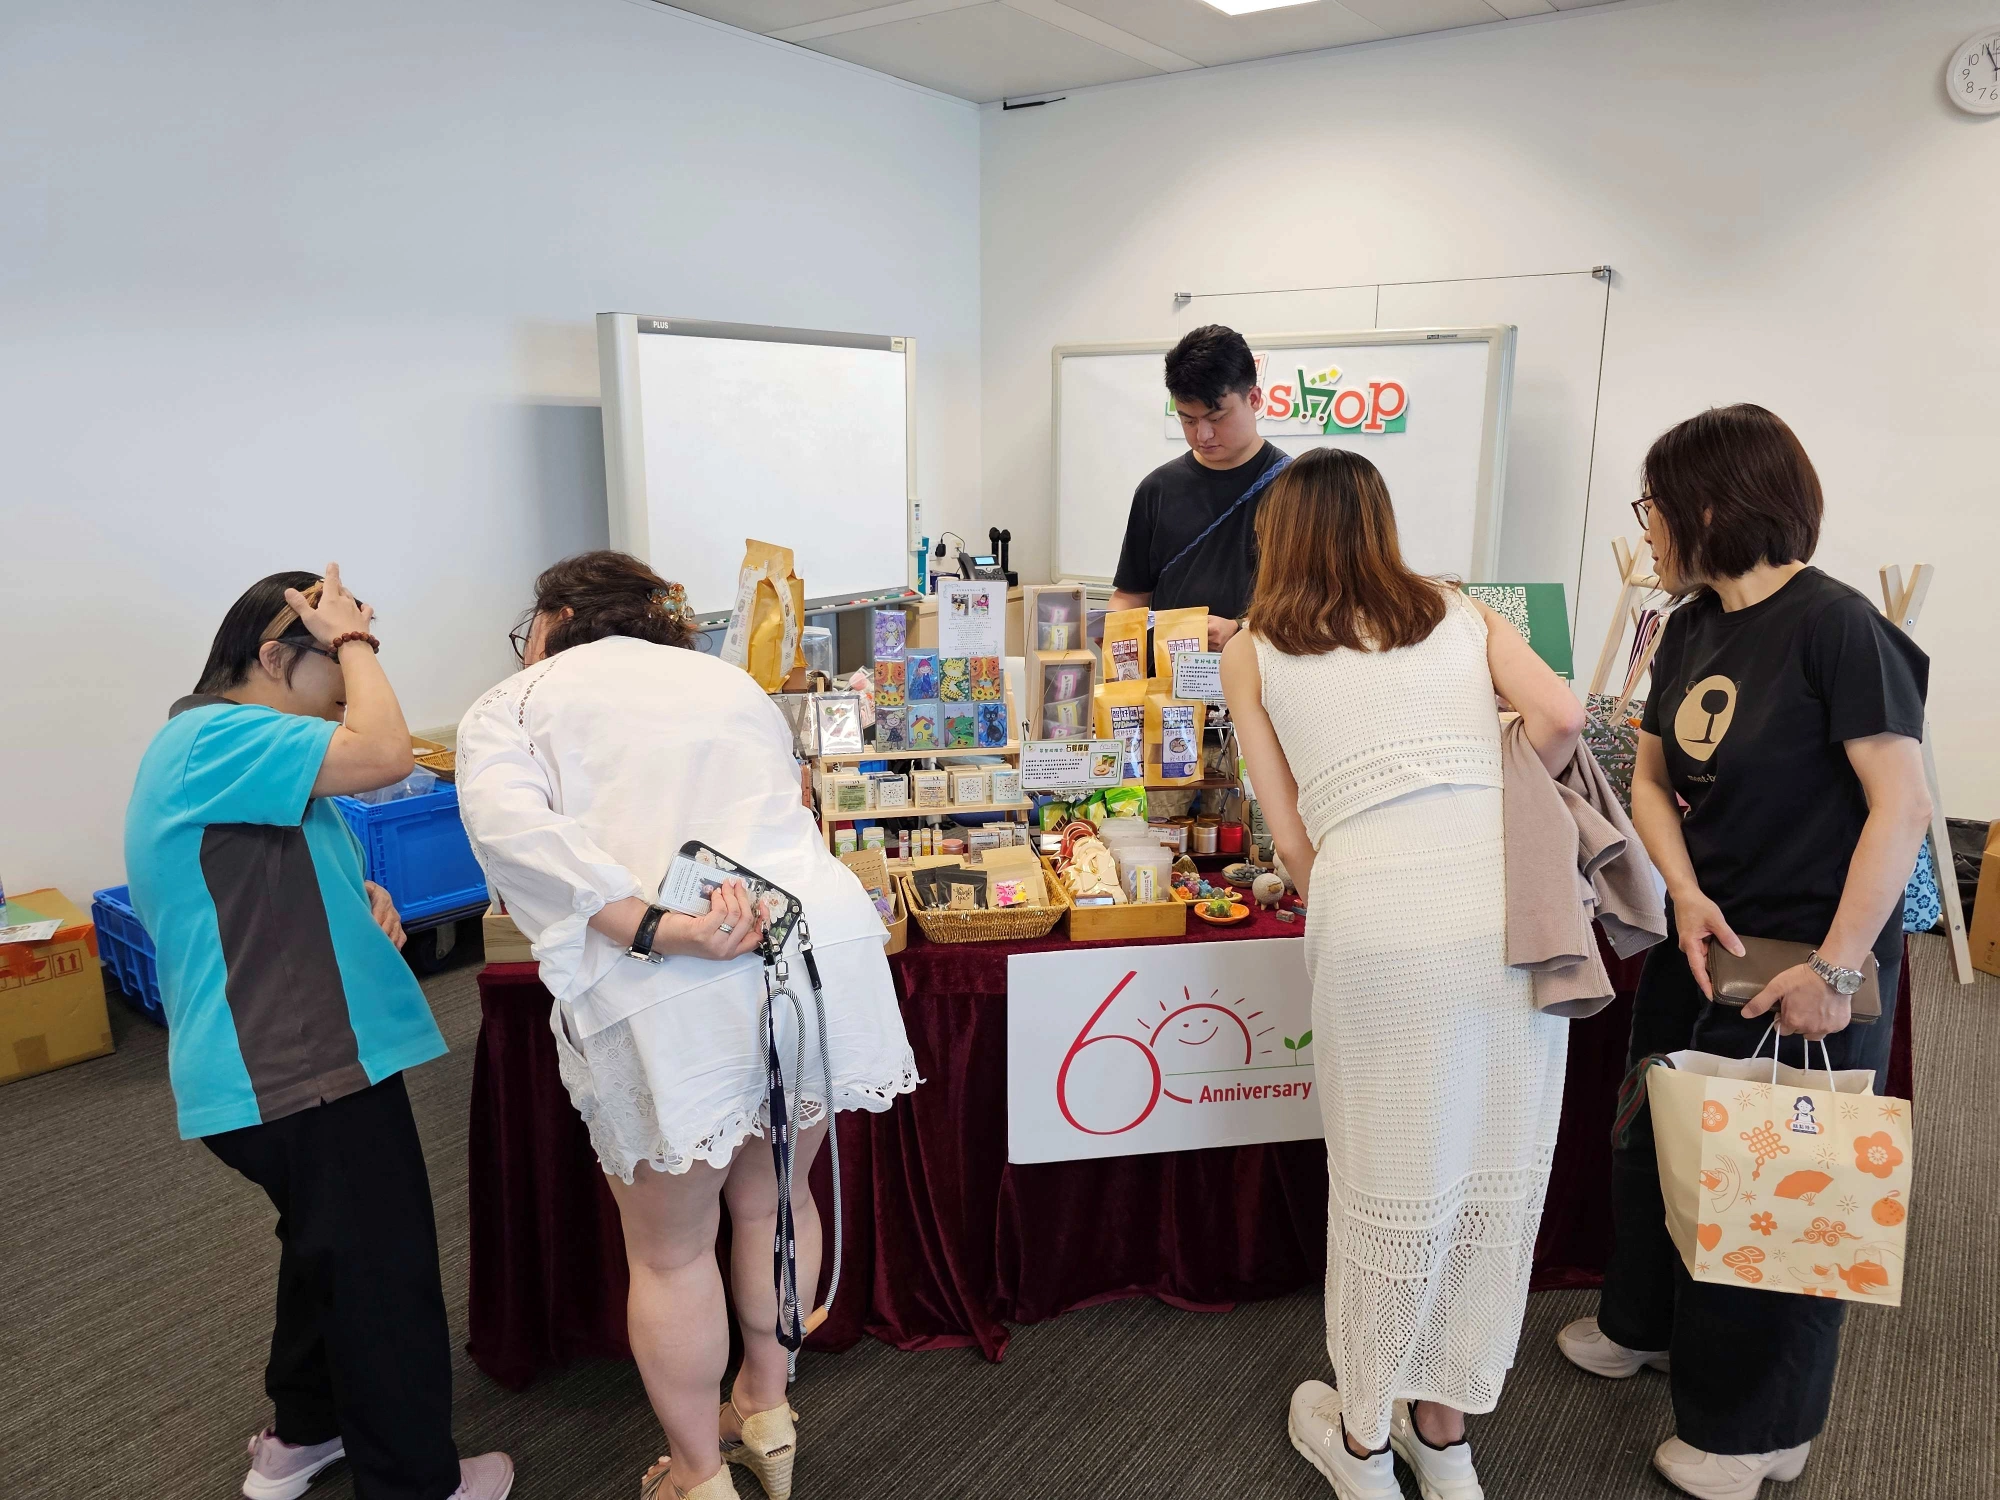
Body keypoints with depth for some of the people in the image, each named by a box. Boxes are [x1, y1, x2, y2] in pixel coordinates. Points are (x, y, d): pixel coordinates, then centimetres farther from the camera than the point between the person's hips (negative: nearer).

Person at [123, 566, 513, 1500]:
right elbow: (383, 754, -31)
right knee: (383, 1275, 2)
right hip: (303, 1071, -11)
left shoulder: (211, 743, 18)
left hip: (286, 1062, 11)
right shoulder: (216, 738, -18)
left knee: (328, 1249, 27)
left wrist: (358, 903, 5)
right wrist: (353, 638, -15)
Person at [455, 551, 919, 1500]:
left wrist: (654, 929, -16)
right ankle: (767, 1409, 45)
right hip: (824, 942, 5)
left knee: (670, 1250, 18)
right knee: (774, 1200, 27)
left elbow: (511, 825, -9)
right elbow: (784, 809, 19)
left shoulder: (510, 707, 12)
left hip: (662, 998, -4)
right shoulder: (732, 683, 26)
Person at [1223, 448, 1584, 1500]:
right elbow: (1560, 714, 2)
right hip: (1512, 902, 3)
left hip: (1378, 921, -3)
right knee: (1498, 1171, 16)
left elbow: (1292, 837, 8)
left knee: (1389, 1183, 12)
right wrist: (1490, 809, 17)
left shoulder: (1252, 653, 13)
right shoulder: (1458, 614, 19)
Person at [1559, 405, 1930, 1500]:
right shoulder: (1692, 627, 4)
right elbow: (1653, 778, 9)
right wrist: (1687, 891, -8)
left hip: (1804, 965, -7)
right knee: (1658, 1134, 21)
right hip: (1701, 936, 7)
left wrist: (1836, 967, -24)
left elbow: (1902, 805, -21)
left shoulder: (1835, 627, -19)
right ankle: (1647, 1321, 47)